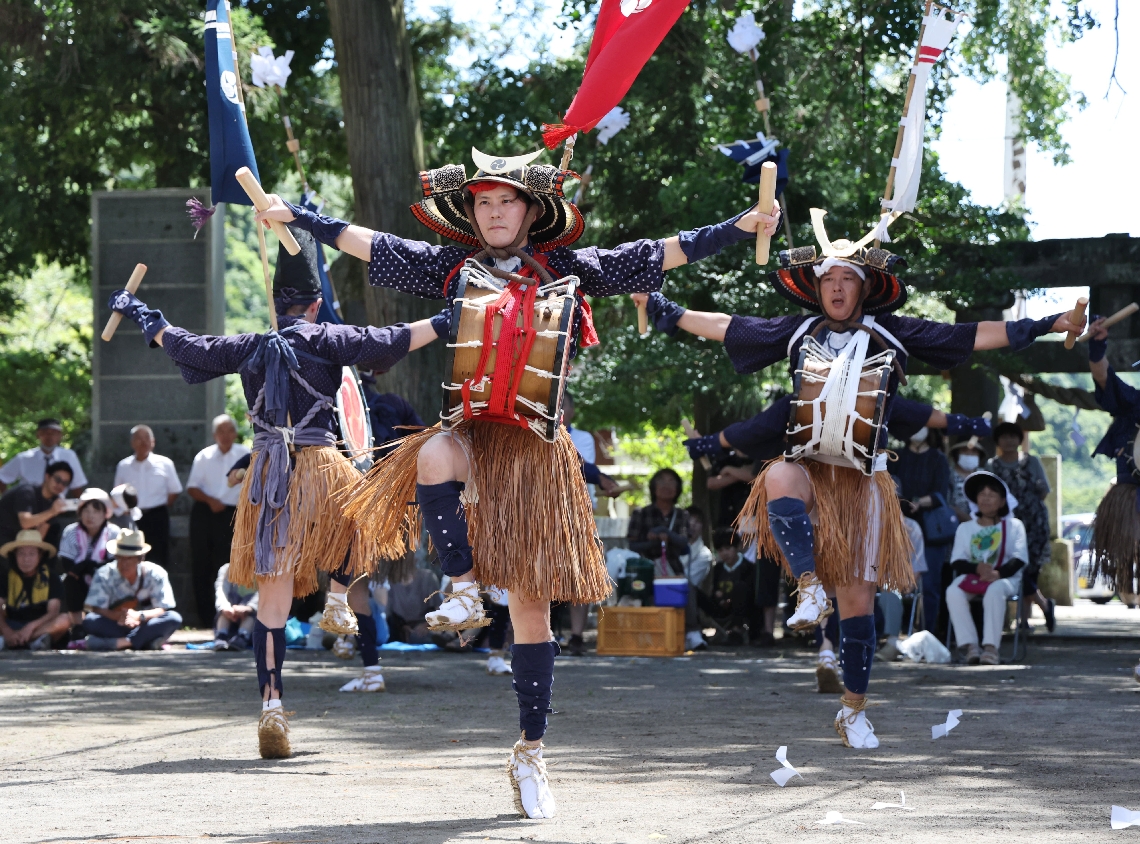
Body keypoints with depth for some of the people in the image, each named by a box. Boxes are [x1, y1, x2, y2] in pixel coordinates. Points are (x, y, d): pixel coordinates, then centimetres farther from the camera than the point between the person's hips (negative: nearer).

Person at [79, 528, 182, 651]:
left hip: (144, 626, 1)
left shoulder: (156, 574, -8)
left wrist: (139, 616, -33)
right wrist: (119, 616, -35)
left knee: (174, 618, -28)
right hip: (114, 627, 0)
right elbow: (95, 609, -15)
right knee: (89, 621, -31)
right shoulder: (104, 575, -9)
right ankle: (149, 642, -35)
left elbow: (163, 610, -13)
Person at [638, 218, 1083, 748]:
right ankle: (811, 588, -35)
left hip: (861, 480, 0)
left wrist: (1051, 325, -4)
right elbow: (723, 327, 15)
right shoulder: (799, 333, 7)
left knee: (859, 598, 2)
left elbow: (975, 337, 2)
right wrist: (665, 312, 15)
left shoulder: (890, 335, 3)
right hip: (808, 468, 0)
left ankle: (854, 709, 14)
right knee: (780, 480, -40)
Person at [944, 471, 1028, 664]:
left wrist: (998, 573, -20)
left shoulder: (1013, 525, 13)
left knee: (995, 590, -39)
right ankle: (969, 645, -36)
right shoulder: (965, 528, 18)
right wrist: (978, 568, -16)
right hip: (971, 576, 2)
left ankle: (991, 646, -42)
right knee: (953, 592, -32)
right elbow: (957, 561, 6)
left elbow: (1019, 559, -1)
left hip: (1004, 578, -2)